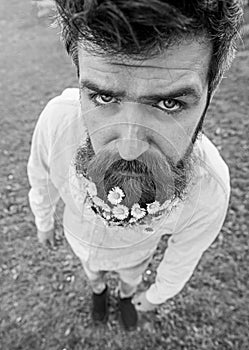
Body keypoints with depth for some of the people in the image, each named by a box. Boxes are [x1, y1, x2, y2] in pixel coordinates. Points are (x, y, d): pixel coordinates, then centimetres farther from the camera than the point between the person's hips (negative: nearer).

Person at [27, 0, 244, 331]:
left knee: (131, 277, 34)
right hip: (80, 236, 1)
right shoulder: (58, 117, -42)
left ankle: (126, 295, 73)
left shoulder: (209, 187, -42)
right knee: (93, 272, 35)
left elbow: (184, 255, -17)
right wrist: (44, 221, 5)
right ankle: (99, 289, 72)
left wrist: (158, 295, 3)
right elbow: (42, 178, -17)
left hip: (135, 249, 0)